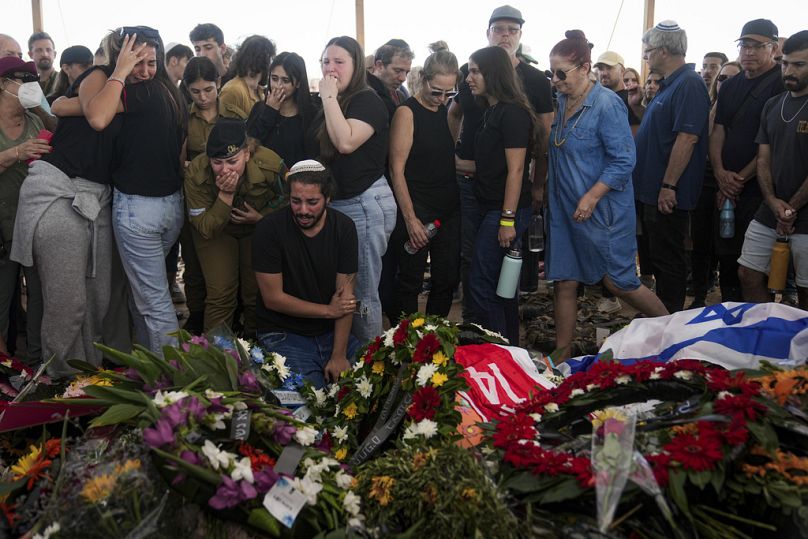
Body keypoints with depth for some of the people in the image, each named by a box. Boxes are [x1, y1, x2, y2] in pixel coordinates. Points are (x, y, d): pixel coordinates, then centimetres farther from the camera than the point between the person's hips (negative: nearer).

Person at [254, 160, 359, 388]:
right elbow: (273, 298, -11)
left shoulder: (343, 227, -4)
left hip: (331, 332, 4)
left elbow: (345, 296, -6)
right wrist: (328, 310, -7)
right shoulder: (269, 229, -12)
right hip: (282, 333, -3)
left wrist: (339, 355, -13)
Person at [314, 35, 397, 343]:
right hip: (336, 204, 9)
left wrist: (329, 96, -17)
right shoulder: (333, 105, 17)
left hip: (365, 205, -9)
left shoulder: (368, 101, -9)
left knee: (362, 292, -4)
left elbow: (346, 142, -25)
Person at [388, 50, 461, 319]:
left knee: (447, 281, 11)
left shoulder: (448, 111, 10)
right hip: (417, 213, -6)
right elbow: (397, 170, -13)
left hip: (449, 211, 7)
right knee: (410, 284, 2)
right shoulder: (407, 113, -9)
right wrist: (410, 219, -16)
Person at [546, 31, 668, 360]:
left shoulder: (606, 104, -15)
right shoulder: (562, 101, 7)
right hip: (564, 208, 7)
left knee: (617, 281, 0)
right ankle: (561, 357, 17)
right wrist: (550, 194, 12)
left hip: (602, 209, -7)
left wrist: (591, 198, -22)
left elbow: (623, 160, -18)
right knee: (564, 283, 7)